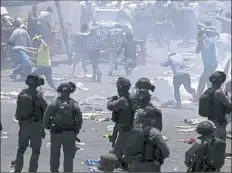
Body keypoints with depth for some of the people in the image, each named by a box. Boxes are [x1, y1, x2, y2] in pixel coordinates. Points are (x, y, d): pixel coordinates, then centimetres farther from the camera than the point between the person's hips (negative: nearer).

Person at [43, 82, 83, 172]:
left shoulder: (54, 104, -7)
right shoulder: (74, 104, -6)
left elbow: (46, 117, -10)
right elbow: (79, 118, -6)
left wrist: (47, 127, 7)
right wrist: (77, 129, 9)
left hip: (56, 133, 1)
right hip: (70, 134, -1)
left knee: (55, 155, 17)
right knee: (68, 156, 6)